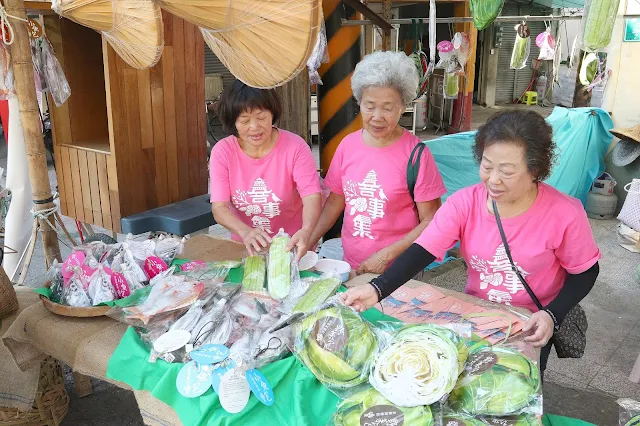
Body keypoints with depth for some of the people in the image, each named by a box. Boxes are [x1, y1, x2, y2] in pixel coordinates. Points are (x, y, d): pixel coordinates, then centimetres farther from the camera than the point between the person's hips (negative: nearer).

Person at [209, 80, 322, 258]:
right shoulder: (222, 151, -3)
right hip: (245, 249, 2)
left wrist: (306, 231, -37)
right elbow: (219, 207, -9)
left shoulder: (295, 147, -8)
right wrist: (245, 232, -29)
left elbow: (312, 197, -16)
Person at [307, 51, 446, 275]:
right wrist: (308, 241, -3)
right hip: (351, 266, 4)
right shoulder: (348, 145, -2)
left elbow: (430, 222, -12)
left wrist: (386, 256, -18)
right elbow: (335, 201, 8)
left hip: (398, 271, -4)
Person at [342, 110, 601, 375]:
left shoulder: (565, 214, -20)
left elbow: (585, 272, -6)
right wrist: (377, 289, -38)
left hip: (530, 325, -2)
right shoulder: (464, 203, -16)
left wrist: (552, 315, -21)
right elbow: (422, 251, -23)